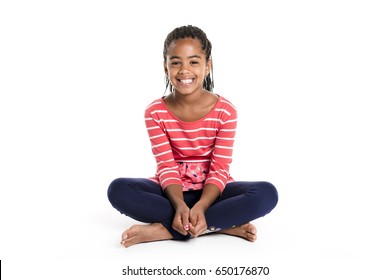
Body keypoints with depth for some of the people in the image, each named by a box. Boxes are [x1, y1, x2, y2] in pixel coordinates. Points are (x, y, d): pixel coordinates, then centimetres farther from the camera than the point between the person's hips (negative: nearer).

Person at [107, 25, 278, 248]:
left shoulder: (225, 111, -12)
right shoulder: (155, 112, -9)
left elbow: (219, 170, -14)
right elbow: (167, 168, -12)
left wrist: (200, 206, -31)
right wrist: (180, 205, -31)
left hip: (210, 191, 0)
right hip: (173, 191, 1)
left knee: (267, 193, -29)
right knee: (119, 189, -28)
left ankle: (165, 230, -28)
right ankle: (224, 224, -27)